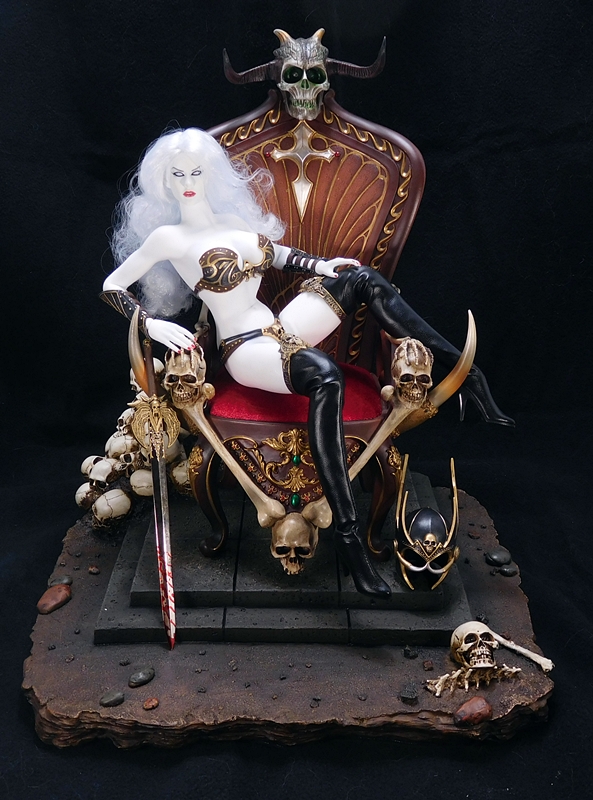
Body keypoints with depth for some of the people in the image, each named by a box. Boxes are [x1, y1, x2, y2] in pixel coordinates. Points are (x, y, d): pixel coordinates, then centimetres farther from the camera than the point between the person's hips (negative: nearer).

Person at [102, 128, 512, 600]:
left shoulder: (235, 218, 15)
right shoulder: (168, 236, -1)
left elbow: (276, 253, 29)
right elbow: (111, 286, 0)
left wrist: (320, 266, 12)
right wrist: (152, 324, -16)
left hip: (280, 328, 7)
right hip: (245, 348, -7)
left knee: (361, 279, -12)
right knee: (325, 376, -38)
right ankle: (348, 534, -38)